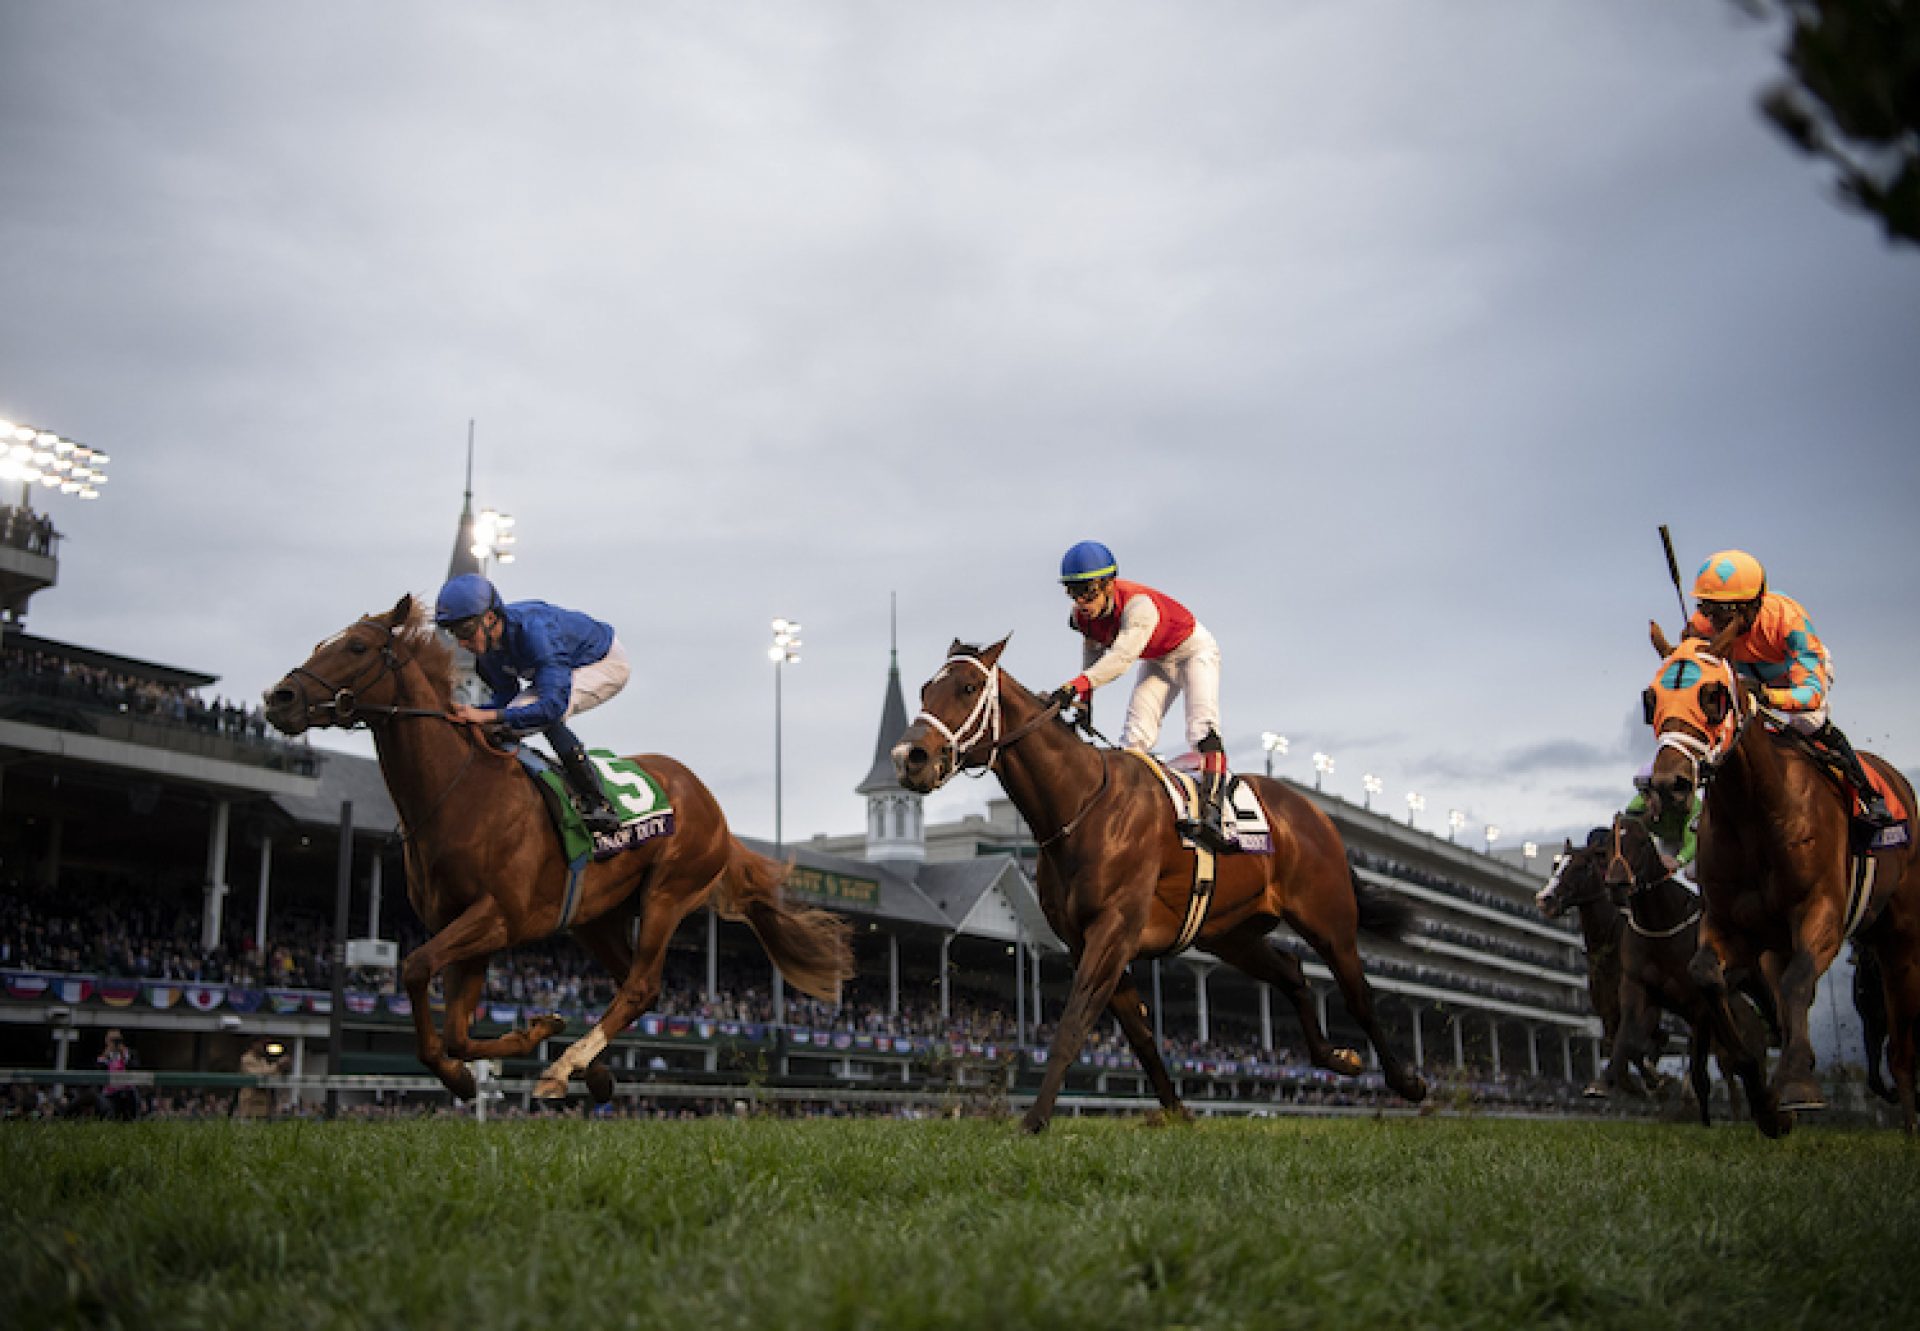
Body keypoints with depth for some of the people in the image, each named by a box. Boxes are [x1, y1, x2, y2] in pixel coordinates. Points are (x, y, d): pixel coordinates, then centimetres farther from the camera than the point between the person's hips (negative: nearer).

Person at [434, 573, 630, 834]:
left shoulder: (532, 629, -38)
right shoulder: (487, 645, -13)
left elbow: (553, 705, -45)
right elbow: (507, 696, -3)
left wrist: (487, 716, -48)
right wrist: (468, 714, -23)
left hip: (607, 662, -9)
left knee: (546, 716, -30)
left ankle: (599, 805, -26)